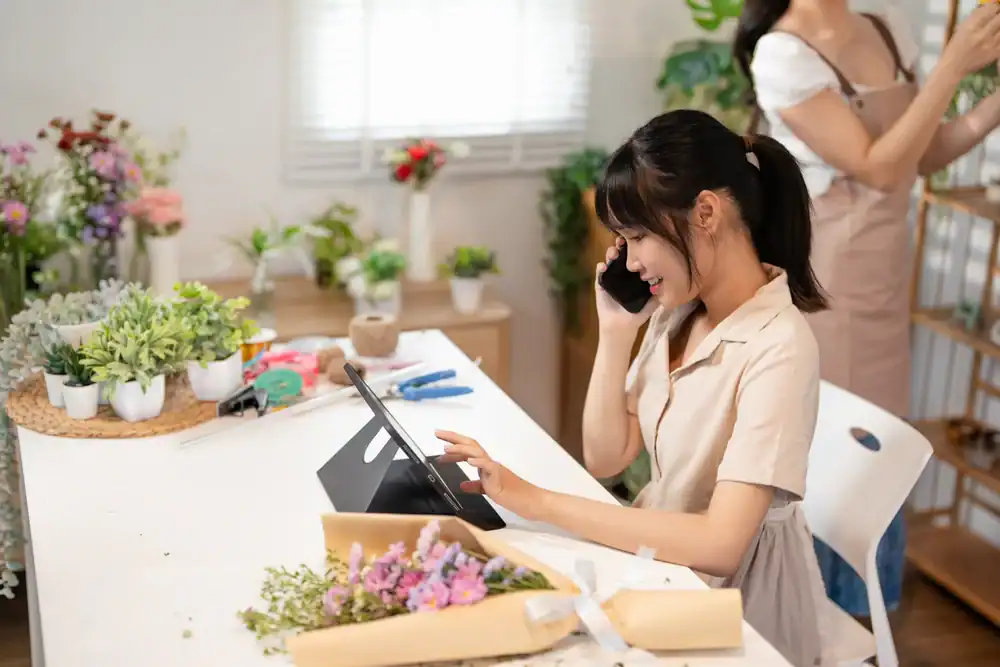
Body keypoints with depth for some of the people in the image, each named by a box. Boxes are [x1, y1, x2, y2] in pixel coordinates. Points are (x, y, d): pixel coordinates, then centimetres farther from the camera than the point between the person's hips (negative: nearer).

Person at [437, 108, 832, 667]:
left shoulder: (778, 347, -24)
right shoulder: (674, 313, 0)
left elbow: (719, 545, -31)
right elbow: (606, 457, 1)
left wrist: (538, 501, -30)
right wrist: (615, 334, -9)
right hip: (665, 559, 6)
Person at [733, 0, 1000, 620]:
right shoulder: (783, 55, -17)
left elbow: (926, 155, 9)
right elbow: (879, 168, -20)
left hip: (885, 273, 8)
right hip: (823, 277, -8)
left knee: (869, 448, 16)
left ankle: (837, 611, 34)